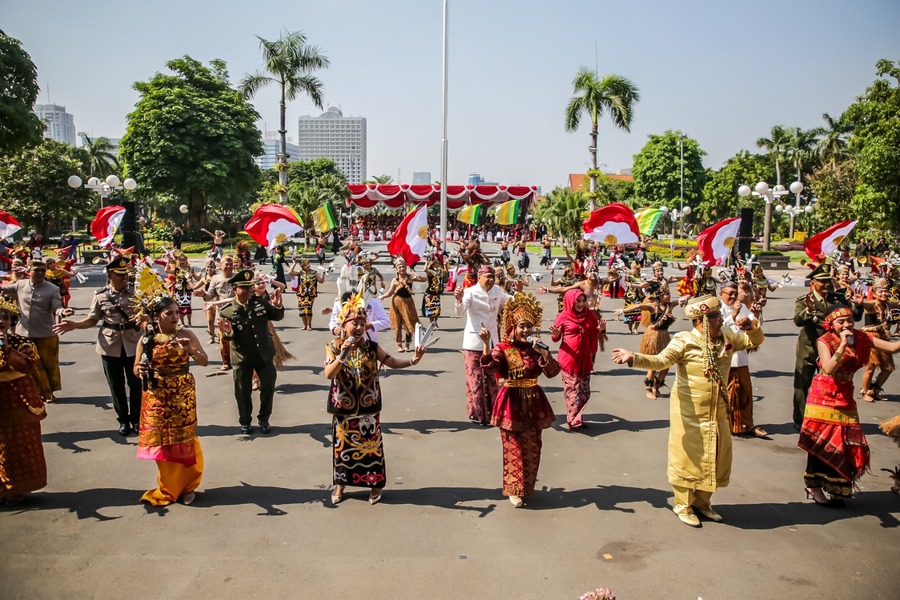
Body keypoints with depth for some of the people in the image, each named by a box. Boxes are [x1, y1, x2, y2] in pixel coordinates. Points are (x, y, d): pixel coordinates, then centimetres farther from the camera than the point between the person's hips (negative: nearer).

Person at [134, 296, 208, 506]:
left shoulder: (186, 334, -6)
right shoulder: (146, 338, -2)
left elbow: (204, 361, -10)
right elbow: (136, 369, 5)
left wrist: (191, 350, -28)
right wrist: (139, 370, -19)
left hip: (182, 396, -1)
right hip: (157, 397, 1)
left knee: (184, 440, 4)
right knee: (161, 441, 8)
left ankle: (186, 486, 22)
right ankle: (168, 488, 24)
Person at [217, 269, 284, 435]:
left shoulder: (260, 301, -5)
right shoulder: (227, 312, -13)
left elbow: (278, 317, 0)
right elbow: (231, 338, -15)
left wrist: (278, 306, -21)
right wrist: (228, 332, -38)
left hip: (264, 354, 3)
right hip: (242, 358, -2)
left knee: (268, 386, 13)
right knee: (243, 391, 10)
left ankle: (264, 419, 32)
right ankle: (245, 421, 31)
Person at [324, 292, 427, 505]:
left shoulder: (372, 347, -3)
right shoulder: (333, 347, -7)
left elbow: (392, 362, -5)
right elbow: (328, 374, -18)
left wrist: (412, 361, -20)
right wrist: (342, 354, -29)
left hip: (368, 407, 1)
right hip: (344, 408, -1)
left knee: (370, 445, 8)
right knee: (344, 445, 11)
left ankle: (375, 485, 23)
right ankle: (340, 484, 29)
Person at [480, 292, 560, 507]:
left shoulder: (535, 349, 5)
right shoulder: (503, 348, -8)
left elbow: (553, 372, -5)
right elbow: (489, 366, -28)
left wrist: (543, 352, -18)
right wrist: (486, 343, -41)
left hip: (533, 402, 4)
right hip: (512, 403, -4)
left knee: (532, 448, 12)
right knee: (513, 449, 1)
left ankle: (527, 486, 29)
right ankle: (514, 490, 14)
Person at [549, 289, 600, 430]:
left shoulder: (590, 315, 3)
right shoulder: (563, 317, -7)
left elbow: (594, 335, 16)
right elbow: (555, 338, 1)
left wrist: (599, 330, -5)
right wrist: (556, 334, -21)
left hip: (585, 359, 4)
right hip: (569, 359, -4)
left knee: (584, 391, 8)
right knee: (572, 391, 1)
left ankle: (577, 418, 22)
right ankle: (573, 421, 11)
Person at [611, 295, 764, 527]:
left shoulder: (727, 338, 2)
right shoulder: (684, 341, -17)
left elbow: (755, 341, 15)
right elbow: (660, 361, -28)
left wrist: (752, 327, -8)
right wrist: (633, 358, -46)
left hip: (717, 411, 6)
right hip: (689, 412, -6)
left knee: (715, 456, 14)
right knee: (688, 456, 4)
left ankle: (702, 501, 34)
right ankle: (683, 506, 20)